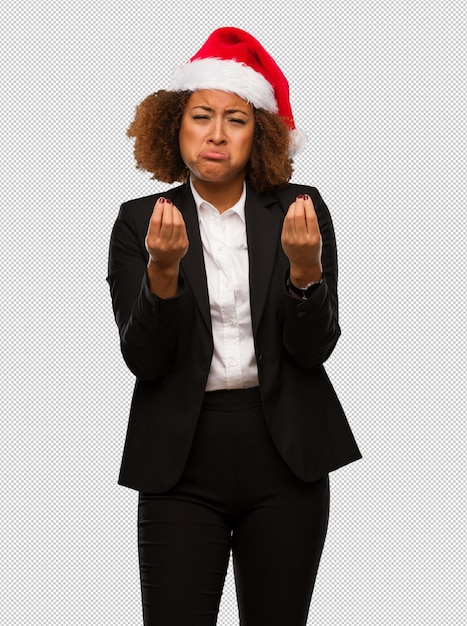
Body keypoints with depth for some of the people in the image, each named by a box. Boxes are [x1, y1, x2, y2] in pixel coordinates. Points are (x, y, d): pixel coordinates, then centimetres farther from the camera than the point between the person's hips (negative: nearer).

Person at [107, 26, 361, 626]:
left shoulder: (300, 211, 3)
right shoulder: (140, 221, 2)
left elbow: (315, 347, -5)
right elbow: (142, 360, -7)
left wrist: (305, 267, -22)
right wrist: (164, 270, -23)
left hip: (285, 460, 1)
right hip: (184, 463, -1)